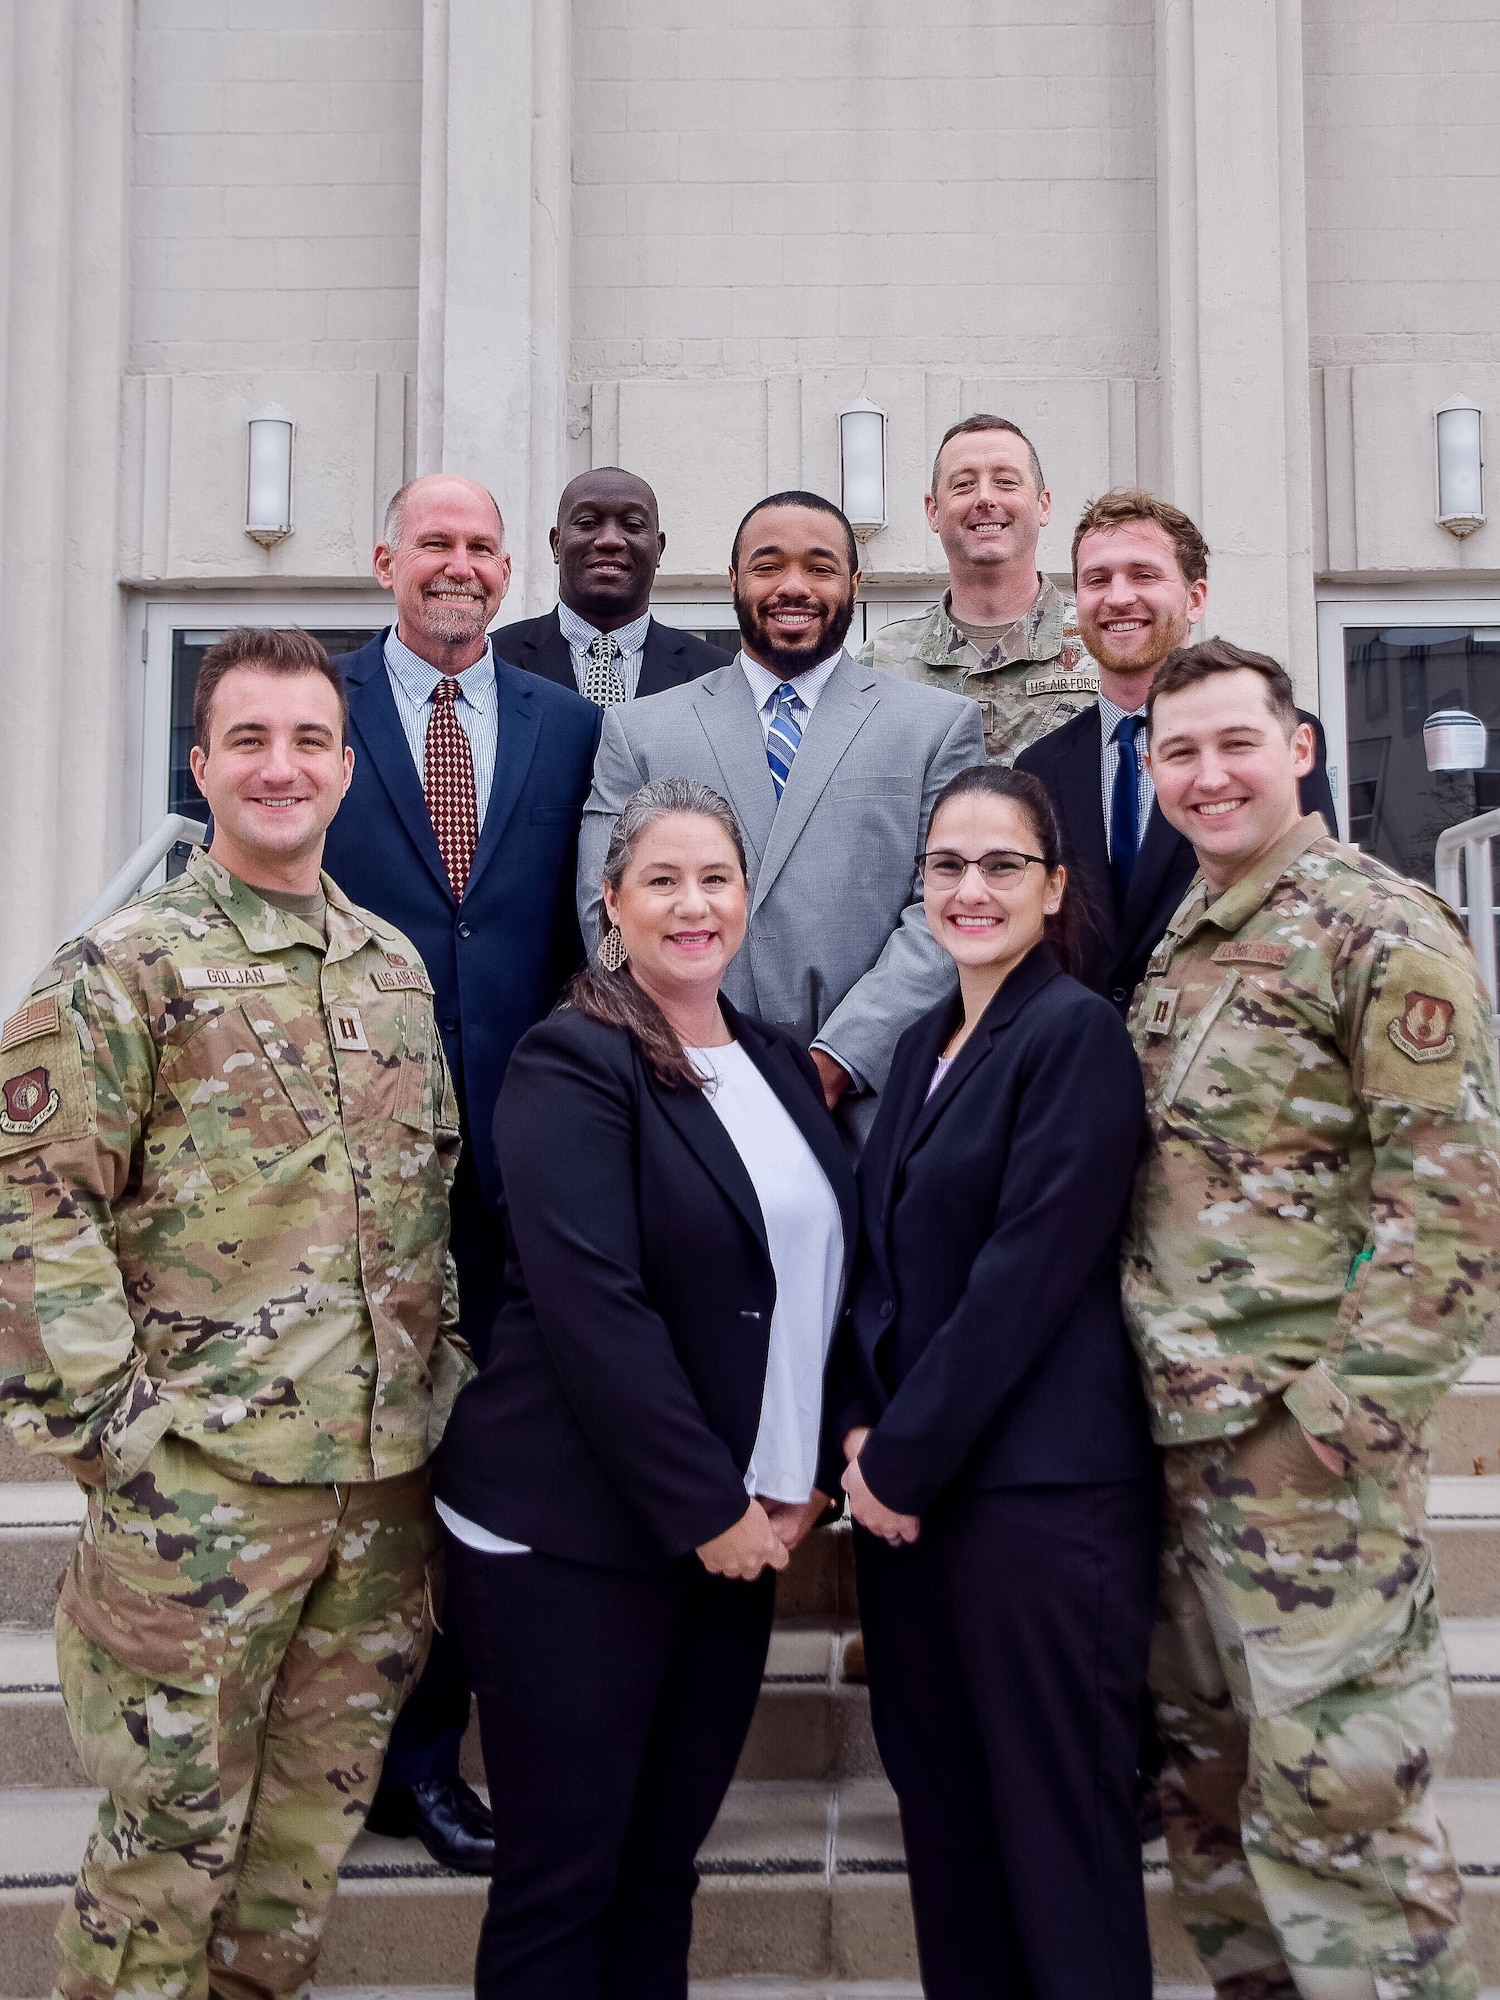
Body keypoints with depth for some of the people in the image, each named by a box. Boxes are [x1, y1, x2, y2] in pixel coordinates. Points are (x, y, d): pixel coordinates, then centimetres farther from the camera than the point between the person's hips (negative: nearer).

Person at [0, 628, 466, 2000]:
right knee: (176, 1819, 6)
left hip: (388, 1471, 6)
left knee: (321, 1805, 17)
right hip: (204, 1473, -5)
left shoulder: (397, 966, 11)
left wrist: (442, 1363, 10)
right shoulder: (127, 969, -6)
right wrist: (111, 1417, -14)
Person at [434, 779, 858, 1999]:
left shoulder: (781, 1066, 12)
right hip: (574, 1533, -6)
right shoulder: (572, 1065, -10)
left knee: (665, 1862, 13)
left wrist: (806, 1476, 4)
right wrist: (707, 1508, -16)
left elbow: (825, 1275, 15)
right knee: (563, 1875, 5)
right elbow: (592, 1306, -18)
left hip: (739, 1528, 6)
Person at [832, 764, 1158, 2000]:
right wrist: (862, 1428, 1)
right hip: (906, 1479, 7)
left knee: (1055, 1817, 2)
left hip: (1036, 1485, -7)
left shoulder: (1078, 1035, -10)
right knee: (939, 1795, 14)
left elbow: (1027, 1274, -16)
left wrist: (905, 1459, -13)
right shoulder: (926, 1045, 14)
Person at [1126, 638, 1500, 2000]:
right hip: (1175, 1426, 8)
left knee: (1333, 1783, -2)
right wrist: (1152, 1378, 11)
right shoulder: (1179, 944, 13)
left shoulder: (1384, 929, -9)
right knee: (1204, 1769, 16)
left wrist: (1346, 1411, -18)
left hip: (1304, 1432, -7)